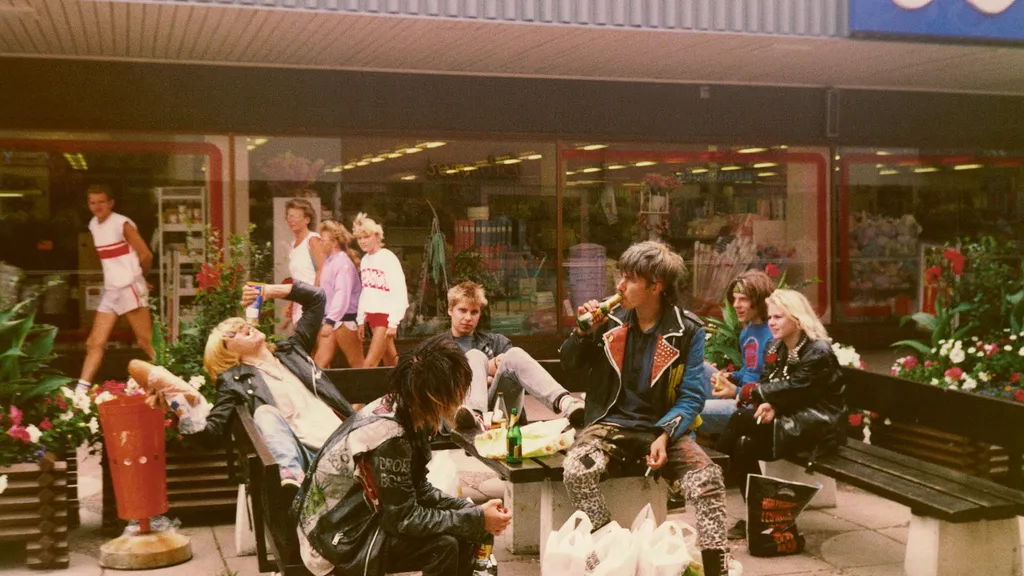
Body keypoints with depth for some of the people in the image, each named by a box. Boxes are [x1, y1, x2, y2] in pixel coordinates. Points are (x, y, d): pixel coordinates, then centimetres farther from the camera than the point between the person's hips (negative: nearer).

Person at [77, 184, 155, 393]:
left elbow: (146, 255, -10)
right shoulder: (93, 225, 12)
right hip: (110, 291, 7)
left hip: (131, 289, -7)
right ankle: (81, 389, 7)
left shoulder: (122, 224, -11)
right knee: (95, 343, 4)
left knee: (146, 342, -5)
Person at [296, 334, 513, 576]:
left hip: (363, 515, 9)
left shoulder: (406, 413, -3)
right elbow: (405, 519, -24)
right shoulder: (390, 437, -29)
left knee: (462, 531, 2)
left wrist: (473, 510, -7)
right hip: (341, 538, -9)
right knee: (444, 546, -22)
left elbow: (419, 490, 5)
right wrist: (477, 519, -18)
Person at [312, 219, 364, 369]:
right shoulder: (329, 261, 14)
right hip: (331, 318, 9)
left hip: (345, 319, -9)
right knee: (320, 362, 4)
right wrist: (327, 320, 13)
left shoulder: (343, 262, -14)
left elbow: (342, 294, -24)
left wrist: (330, 321, -30)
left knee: (357, 364, 2)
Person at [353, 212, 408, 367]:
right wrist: (361, 320, 13)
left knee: (369, 364, -11)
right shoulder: (364, 260, 10)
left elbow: (399, 292, -16)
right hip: (372, 315, 7)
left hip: (386, 315, -7)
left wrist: (394, 322, -20)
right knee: (390, 362, 13)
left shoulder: (388, 258, -12)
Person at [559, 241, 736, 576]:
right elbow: (569, 365, 14)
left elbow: (692, 396, -7)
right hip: (611, 423, 1)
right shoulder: (611, 319, 3)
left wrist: (665, 435, -23)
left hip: (663, 426, -1)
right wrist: (584, 332, -6)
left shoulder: (687, 330, -4)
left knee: (707, 479, -28)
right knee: (576, 470, -30)